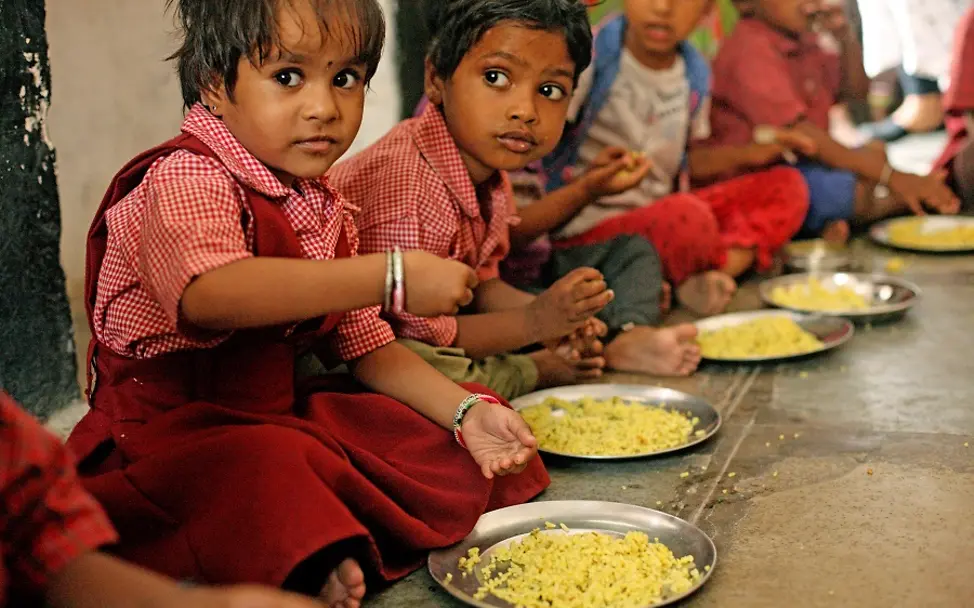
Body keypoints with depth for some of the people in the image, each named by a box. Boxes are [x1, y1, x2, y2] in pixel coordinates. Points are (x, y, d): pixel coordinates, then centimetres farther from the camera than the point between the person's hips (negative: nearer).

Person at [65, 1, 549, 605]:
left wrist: (465, 412, 1)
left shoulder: (325, 208, 10)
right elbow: (207, 293, -39)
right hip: (166, 434, -8)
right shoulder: (186, 178, -16)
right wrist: (392, 276, -42)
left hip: (281, 414, 9)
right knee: (274, 477, -40)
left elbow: (362, 342, 16)